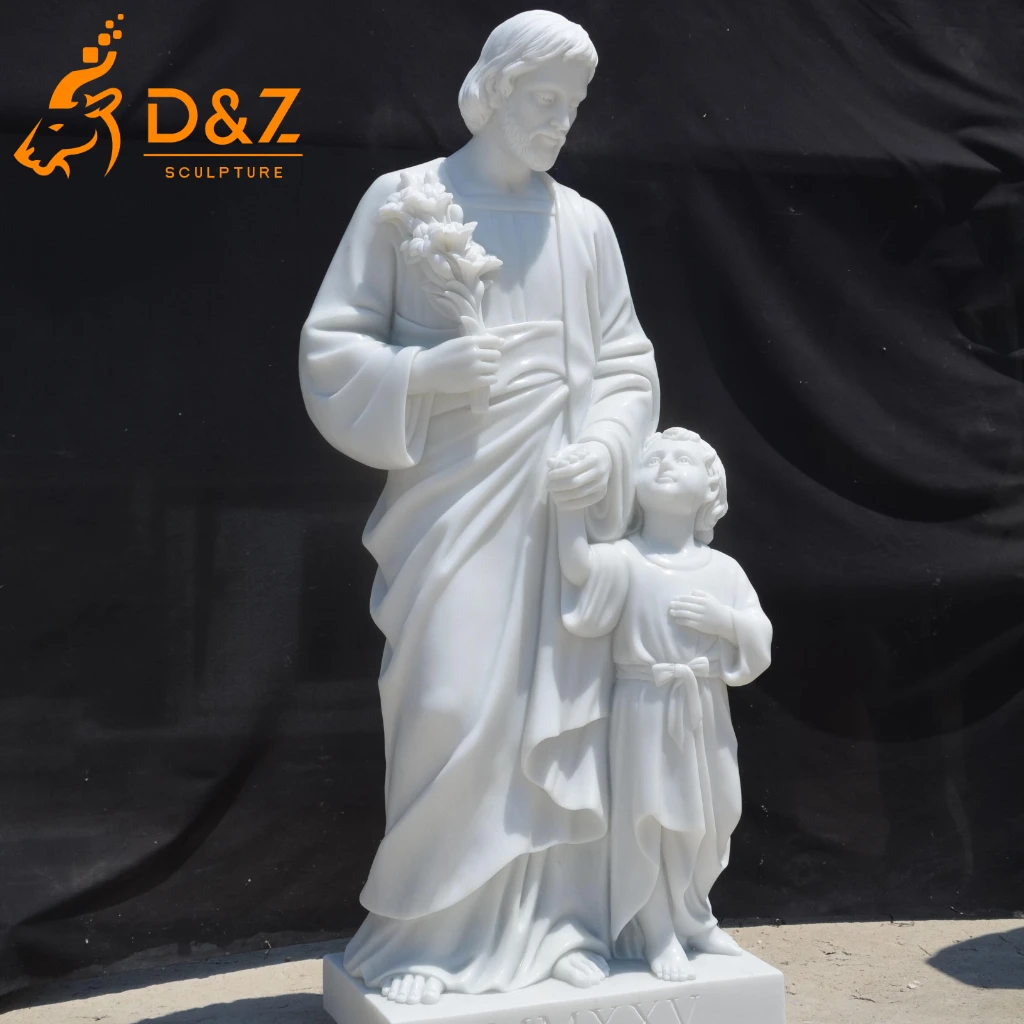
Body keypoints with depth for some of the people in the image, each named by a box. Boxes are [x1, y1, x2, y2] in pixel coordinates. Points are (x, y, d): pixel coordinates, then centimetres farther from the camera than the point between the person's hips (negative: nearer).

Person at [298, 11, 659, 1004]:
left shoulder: (585, 224, 9)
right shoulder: (402, 199, -1)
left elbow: (626, 364, 13)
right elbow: (328, 348, 0)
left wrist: (606, 447, -6)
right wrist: (428, 372, -17)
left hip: (564, 507, 3)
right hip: (453, 507, -3)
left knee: (564, 715, 5)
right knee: (448, 712, -6)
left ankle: (554, 919, 19)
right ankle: (435, 935, 10)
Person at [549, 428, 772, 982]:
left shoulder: (723, 569, 3)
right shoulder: (626, 559, -7)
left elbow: (760, 639, 3)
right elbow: (578, 567, -27)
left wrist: (722, 619, -16)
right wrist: (567, 505, -39)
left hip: (705, 709, 4)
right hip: (645, 707, -4)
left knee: (707, 819, 15)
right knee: (647, 820, 0)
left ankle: (694, 920, 36)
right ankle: (659, 936, 16)